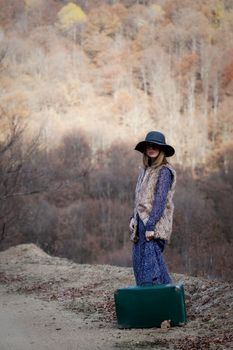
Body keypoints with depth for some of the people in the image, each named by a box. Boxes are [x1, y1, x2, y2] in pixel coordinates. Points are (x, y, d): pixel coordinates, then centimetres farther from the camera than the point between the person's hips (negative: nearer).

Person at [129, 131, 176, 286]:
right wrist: (134, 218, 11)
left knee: (149, 262, -13)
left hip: (155, 223, -9)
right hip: (142, 221, 9)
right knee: (139, 260, 9)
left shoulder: (164, 171, -10)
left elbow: (160, 200, -16)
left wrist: (151, 226, -20)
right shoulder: (145, 170, 16)